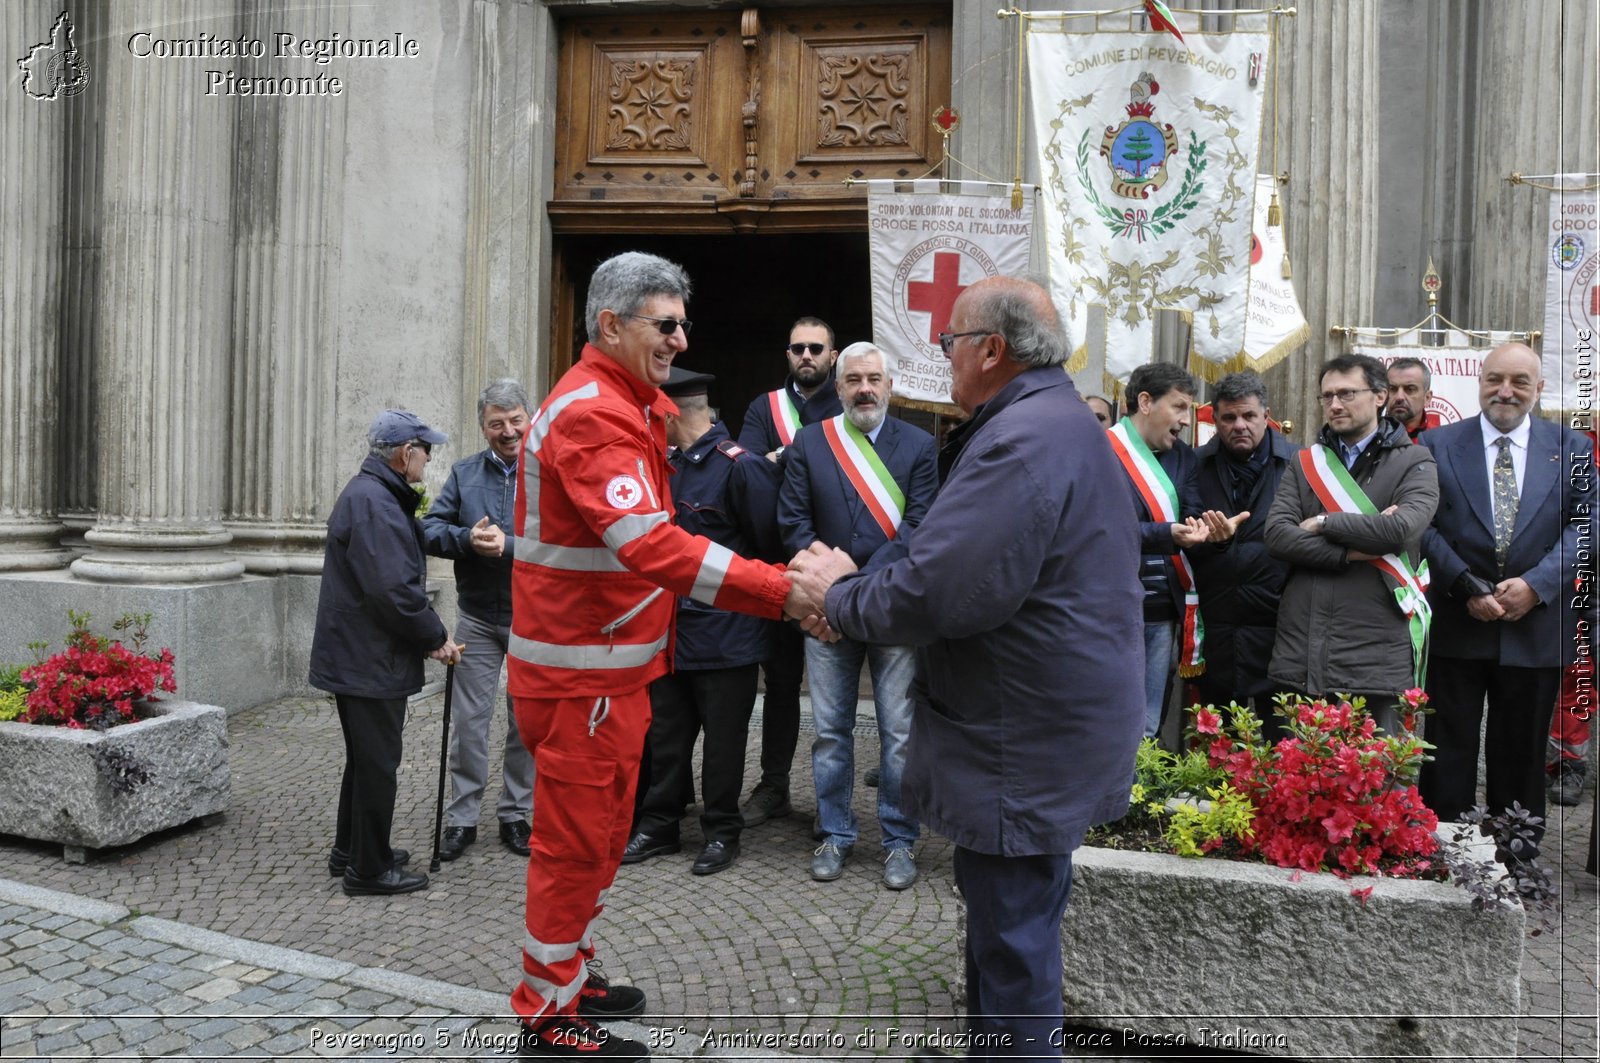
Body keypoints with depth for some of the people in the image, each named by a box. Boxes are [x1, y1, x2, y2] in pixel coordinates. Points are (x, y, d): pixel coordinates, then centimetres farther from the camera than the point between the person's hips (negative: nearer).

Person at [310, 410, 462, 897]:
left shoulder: (370, 493, 14)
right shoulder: (373, 503, -21)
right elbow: (394, 588, -27)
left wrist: (428, 632, 11)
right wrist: (436, 637, -15)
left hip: (356, 654, 11)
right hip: (369, 660, -11)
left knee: (366, 758, 21)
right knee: (377, 762, 1)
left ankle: (351, 851, 34)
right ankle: (368, 868, 12)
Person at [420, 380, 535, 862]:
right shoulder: (464, 473, 5)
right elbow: (430, 529, -1)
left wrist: (509, 543, -27)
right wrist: (468, 538, -19)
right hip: (478, 618, 2)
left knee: (527, 720, 10)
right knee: (469, 720, 6)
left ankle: (516, 814, 24)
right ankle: (462, 818, 17)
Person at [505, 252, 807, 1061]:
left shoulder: (622, 405, 15)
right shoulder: (590, 412, -21)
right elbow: (650, 543, -33)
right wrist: (783, 592, -36)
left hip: (611, 663, 10)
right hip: (581, 671, -10)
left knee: (599, 833, 21)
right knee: (576, 840, 2)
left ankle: (570, 975, 37)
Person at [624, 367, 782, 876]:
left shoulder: (741, 466, -16)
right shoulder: (673, 465, 10)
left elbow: (770, 546, -15)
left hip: (725, 636, -8)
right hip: (671, 629, 8)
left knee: (723, 739, 7)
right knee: (666, 734, 15)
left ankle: (722, 833, 22)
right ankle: (658, 827, 28)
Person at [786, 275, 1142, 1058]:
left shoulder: (1022, 440, -22)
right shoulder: (1058, 421, 14)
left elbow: (936, 592, -28)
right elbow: (958, 554, 15)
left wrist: (839, 597, -9)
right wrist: (854, 588, 3)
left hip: (1023, 750, -11)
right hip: (1038, 729, 11)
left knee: (1012, 942, 3)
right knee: (1008, 925, 23)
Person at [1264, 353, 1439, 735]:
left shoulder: (1413, 462, 4)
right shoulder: (1305, 463, 14)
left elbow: (1402, 528, -15)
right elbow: (1276, 534, -1)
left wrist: (1323, 523, -6)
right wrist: (1349, 552, -12)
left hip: (1375, 658, -3)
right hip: (1301, 656, 3)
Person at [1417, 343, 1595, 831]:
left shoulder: (1572, 448, 6)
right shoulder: (1439, 444, 3)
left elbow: (1584, 525, -1)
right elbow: (1425, 526, -4)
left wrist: (1536, 584, -14)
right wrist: (1467, 588, -14)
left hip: (1536, 628, 1)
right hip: (1456, 626, -1)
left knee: (1521, 754, 11)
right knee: (1449, 750, 5)